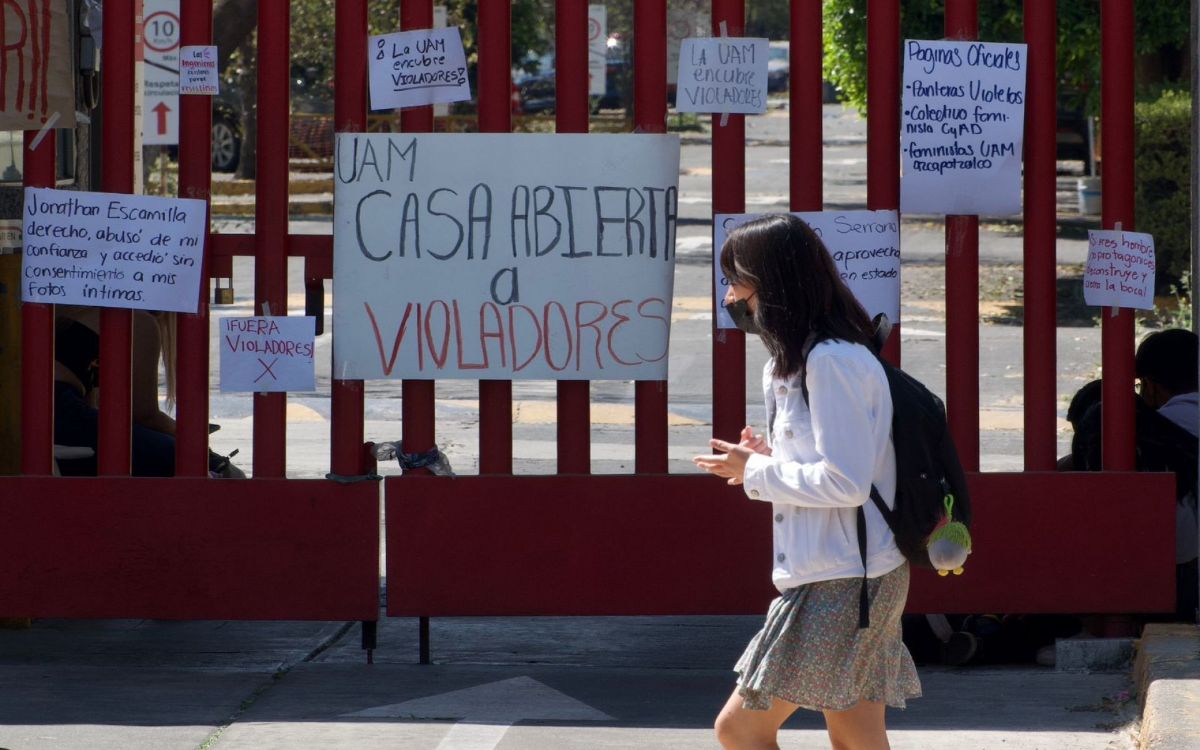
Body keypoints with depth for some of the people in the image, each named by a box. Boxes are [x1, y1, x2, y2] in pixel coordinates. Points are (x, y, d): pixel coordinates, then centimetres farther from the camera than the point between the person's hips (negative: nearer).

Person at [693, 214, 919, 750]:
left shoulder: (831, 360, -16)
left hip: (839, 582, -10)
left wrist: (757, 472, -9)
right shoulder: (799, 360, 16)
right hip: (848, 577, 10)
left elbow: (845, 482, -21)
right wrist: (770, 462, 5)